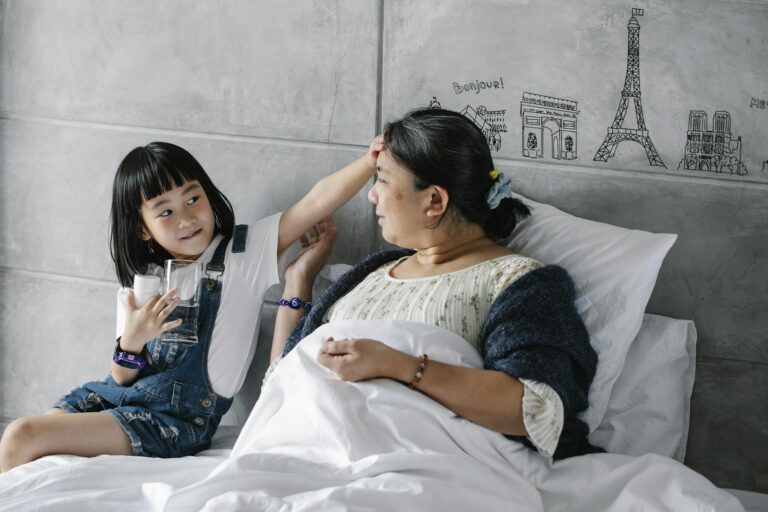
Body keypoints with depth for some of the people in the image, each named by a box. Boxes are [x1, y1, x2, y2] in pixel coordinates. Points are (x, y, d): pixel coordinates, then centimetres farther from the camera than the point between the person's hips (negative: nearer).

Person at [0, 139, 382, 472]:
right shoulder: (139, 282, 9)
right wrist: (132, 341, -15)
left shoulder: (244, 254, -2)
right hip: (116, 396, 5)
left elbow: (316, 202, -14)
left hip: (177, 419, -5)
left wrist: (372, 161, -29)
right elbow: (123, 379, 7)